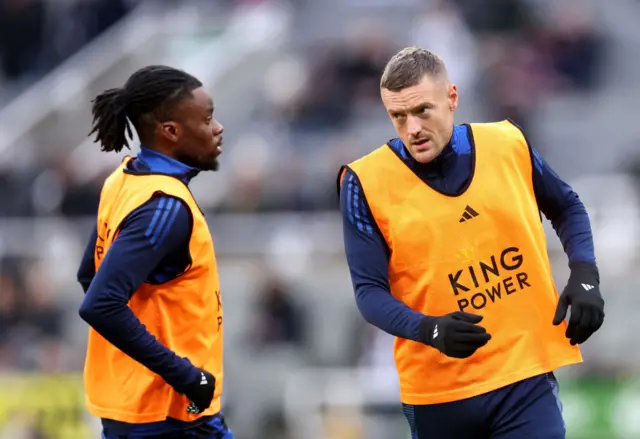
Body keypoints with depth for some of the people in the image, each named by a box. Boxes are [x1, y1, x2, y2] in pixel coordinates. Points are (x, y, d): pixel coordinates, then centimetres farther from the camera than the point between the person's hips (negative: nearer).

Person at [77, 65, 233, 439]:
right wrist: (183, 374, -24)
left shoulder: (125, 182, 7)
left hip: (123, 403, 9)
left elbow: (90, 276, 19)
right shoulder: (165, 207, -21)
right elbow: (101, 307, -29)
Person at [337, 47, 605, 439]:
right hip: (437, 392, -1)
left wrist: (585, 276, 0)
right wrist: (430, 330, -26)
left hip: (527, 376, 1)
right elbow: (370, 291, -8)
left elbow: (566, 207, 17)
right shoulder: (366, 182, -9)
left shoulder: (509, 145, -1)